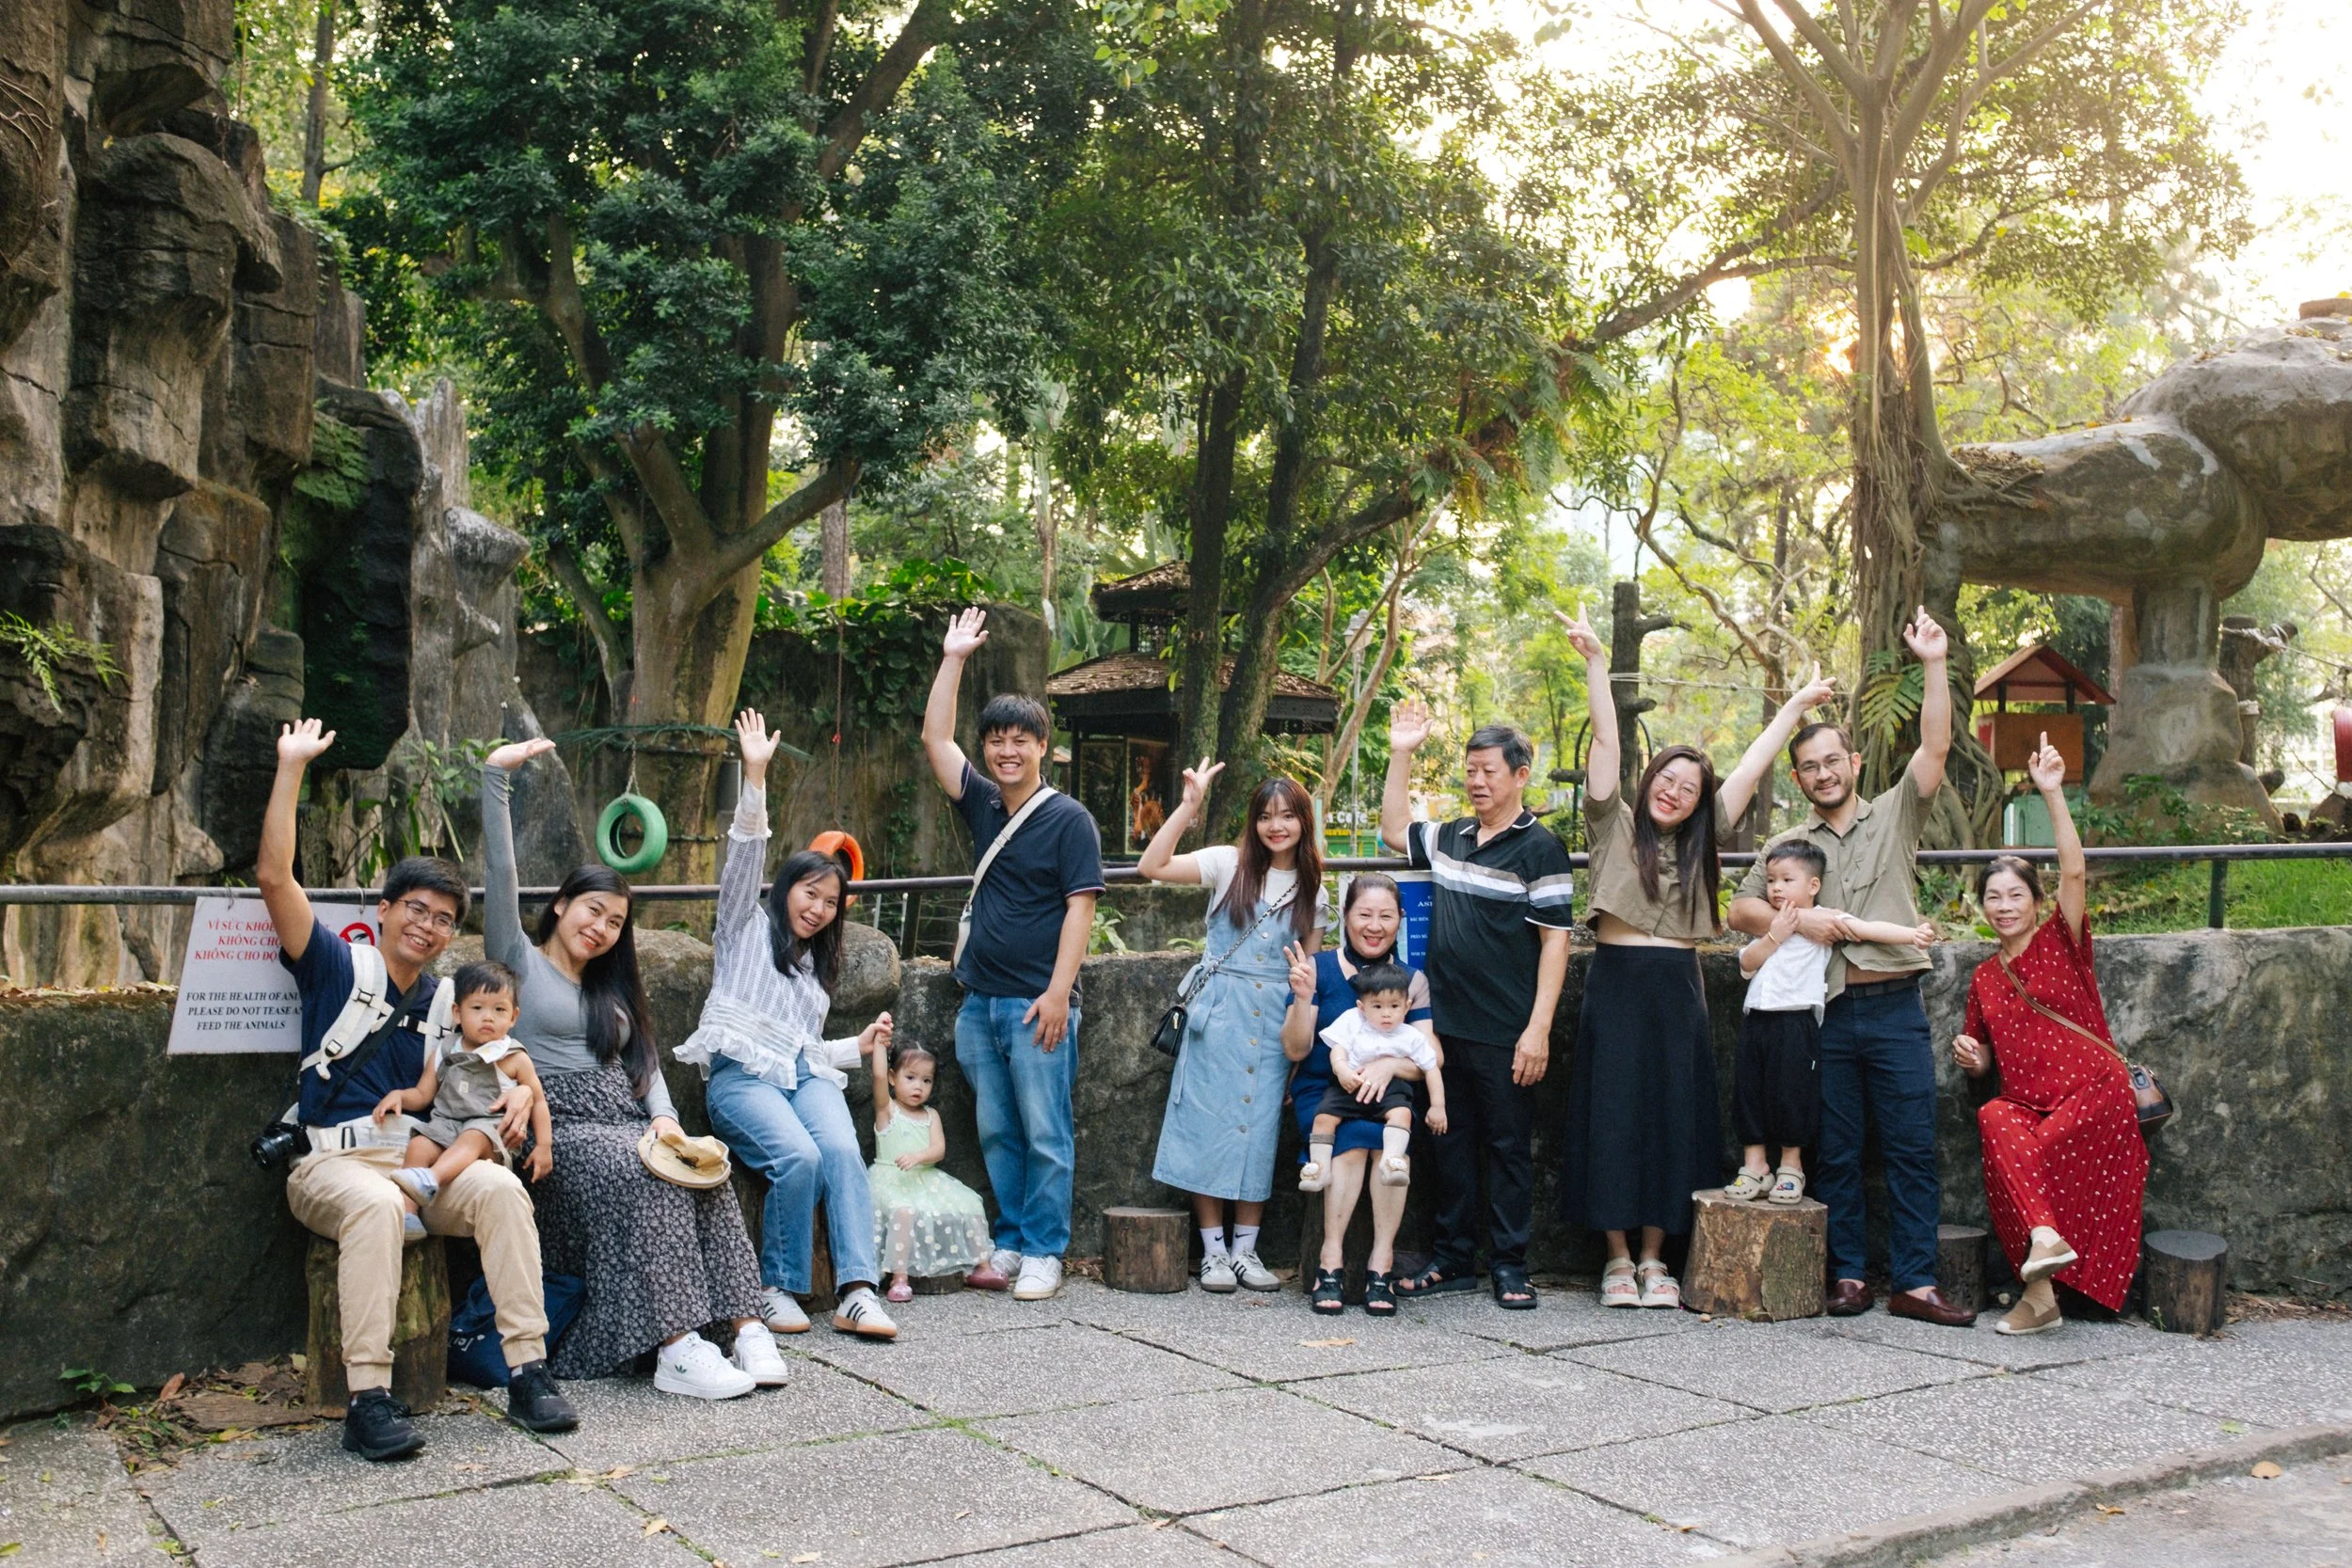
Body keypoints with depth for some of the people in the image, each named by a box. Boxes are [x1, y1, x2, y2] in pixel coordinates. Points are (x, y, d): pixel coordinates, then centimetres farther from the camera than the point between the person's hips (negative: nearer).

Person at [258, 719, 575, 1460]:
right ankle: (367, 1400, -37)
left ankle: (529, 1373, -25)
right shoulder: (340, 969, 3)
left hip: (419, 1160, 4)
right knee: (377, 1203, -38)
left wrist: (519, 1093, 0)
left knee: (500, 1188, -26)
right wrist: (292, 768, -11)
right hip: (334, 1162, -4)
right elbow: (274, 876, -8)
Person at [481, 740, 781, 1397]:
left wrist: (663, 1117, -4)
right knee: (647, 1179, -33)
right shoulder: (519, 963, 9)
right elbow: (499, 874, -4)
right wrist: (495, 777, -13)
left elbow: (644, 1063, 17)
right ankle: (676, 1349, -39)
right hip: (561, 1125, -5)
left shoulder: (613, 989, 27)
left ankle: (742, 1324, -32)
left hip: (628, 1120, 5)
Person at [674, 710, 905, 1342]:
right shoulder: (746, 928, 16)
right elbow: (745, 855, 0)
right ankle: (777, 1287, -16)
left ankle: (858, 1293, -35)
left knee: (843, 1150, -28)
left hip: (807, 1074, 5)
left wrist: (859, 1045, 15)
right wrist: (755, 776, -10)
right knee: (798, 1156, -32)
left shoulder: (816, 965, 32)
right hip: (742, 1074, -4)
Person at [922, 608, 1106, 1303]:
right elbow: (934, 740, 12)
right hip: (980, 1002, 6)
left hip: (1037, 1003, -6)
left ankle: (1044, 1252, 6)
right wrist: (953, 659, 8)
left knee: (1045, 1135, -2)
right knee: (996, 1134, 11)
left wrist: (1059, 992, -16)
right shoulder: (983, 806, 11)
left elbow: (1079, 908, -9)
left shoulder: (1068, 819, -5)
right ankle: (1010, 1242, 20)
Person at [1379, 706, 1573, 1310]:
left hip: (1504, 1034, -6)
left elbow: (1555, 939, -10)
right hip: (1445, 1025, 6)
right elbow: (1394, 830, 26)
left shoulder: (1540, 847, -7)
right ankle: (1455, 1259, 21)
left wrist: (1538, 1028, -15)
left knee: (1508, 1148, 4)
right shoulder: (1449, 839, 10)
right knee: (1449, 1143, 11)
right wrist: (1401, 754, 16)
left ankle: (1509, 1265, 13)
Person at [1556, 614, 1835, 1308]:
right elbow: (1606, 739, -4)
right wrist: (1595, 660, -12)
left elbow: (1753, 766, 14)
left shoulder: (1699, 840, 13)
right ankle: (1617, 1257, 7)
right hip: (1616, 985, -3)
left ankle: (1654, 1257, 13)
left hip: (1678, 992, 3)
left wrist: (1797, 706, 16)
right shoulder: (1615, 824, 4)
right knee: (1613, 1117, -1)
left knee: (1673, 1119, 4)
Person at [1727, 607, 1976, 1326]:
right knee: (1834, 1153, 6)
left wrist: (1934, 667, -15)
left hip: (1894, 1008, -2)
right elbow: (1739, 910, 7)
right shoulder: (1788, 845, 13)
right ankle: (1848, 1275, 13)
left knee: (1912, 1149, -2)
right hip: (1825, 1014, 2)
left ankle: (1914, 1284, 2)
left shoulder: (1894, 817, 8)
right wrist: (1797, 916, -11)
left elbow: (1935, 749, -6)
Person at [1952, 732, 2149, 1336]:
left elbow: (2073, 872, -16)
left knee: (2017, 1152, -28)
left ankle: (2038, 1289, -19)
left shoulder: (2061, 942, 2)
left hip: (2092, 1091, -3)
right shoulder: (1984, 976, 15)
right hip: (2026, 1101, 4)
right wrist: (1972, 1057, 0)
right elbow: (1988, 1057, 26)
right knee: (1996, 1118, -32)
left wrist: (2053, 793, -26)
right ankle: (2045, 1237, -39)